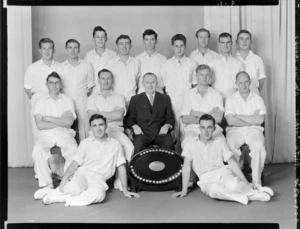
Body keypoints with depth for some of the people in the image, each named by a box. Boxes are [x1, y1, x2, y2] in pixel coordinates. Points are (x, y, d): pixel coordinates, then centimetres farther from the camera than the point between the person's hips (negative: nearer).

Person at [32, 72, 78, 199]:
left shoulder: (68, 100, 13)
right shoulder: (41, 102, 13)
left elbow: (69, 122, -3)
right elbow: (40, 125, -2)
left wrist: (49, 118, -4)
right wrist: (60, 121, -4)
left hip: (65, 133, 0)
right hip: (46, 134, 1)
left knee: (73, 150, -32)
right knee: (38, 150, -31)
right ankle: (46, 185, -25)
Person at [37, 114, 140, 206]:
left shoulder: (115, 145, 12)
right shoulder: (85, 143, 11)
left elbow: (121, 167, 13)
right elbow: (75, 163, 4)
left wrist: (125, 191, 10)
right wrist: (65, 178, -14)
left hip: (99, 180, 1)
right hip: (83, 173, -1)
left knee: (99, 195, -37)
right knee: (75, 188, -38)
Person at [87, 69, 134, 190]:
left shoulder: (119, 98, 18)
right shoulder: (92, 98, 19)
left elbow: (119, 115, -2)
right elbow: (93, 117, 1)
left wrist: (100, 113, 1)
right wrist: (112, 115, -2)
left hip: (116, 130, 1)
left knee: (129, 147, -30)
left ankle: (119, 179, -16)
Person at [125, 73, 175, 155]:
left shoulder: (165, 98, 20)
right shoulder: (135, 99, 18)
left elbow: (170, 118, 17)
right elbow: (129, 119, 14)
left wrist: (167, 126, -5)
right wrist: (134, 126, -7)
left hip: (161, 132, 1)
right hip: (143, 133, 0)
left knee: (168, 144, -31)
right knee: (138, 145, -33)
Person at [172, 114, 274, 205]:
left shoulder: (219, 143, 12)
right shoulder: (192, 145, 8)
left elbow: (232, 162, 7)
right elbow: (187, 166, 4)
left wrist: (246, 182, 0)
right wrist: (184, 190, -3)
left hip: (223, 172, 1)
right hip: (206, 180, -1)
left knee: (232, 185, -38)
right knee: (214, 190, -39)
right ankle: (251, 197, -36)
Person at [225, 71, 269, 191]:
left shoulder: (257, 99, 11)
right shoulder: (231, 100, 9)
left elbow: (260, 120, -5)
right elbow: (230, 121, -7)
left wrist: (240, 116, -5)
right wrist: (252, 120, -5)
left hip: (254, 130, 0)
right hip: (235, 130, 0)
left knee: (259, 146, -32)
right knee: (230, 146, -33)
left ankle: (256, 180, -21)